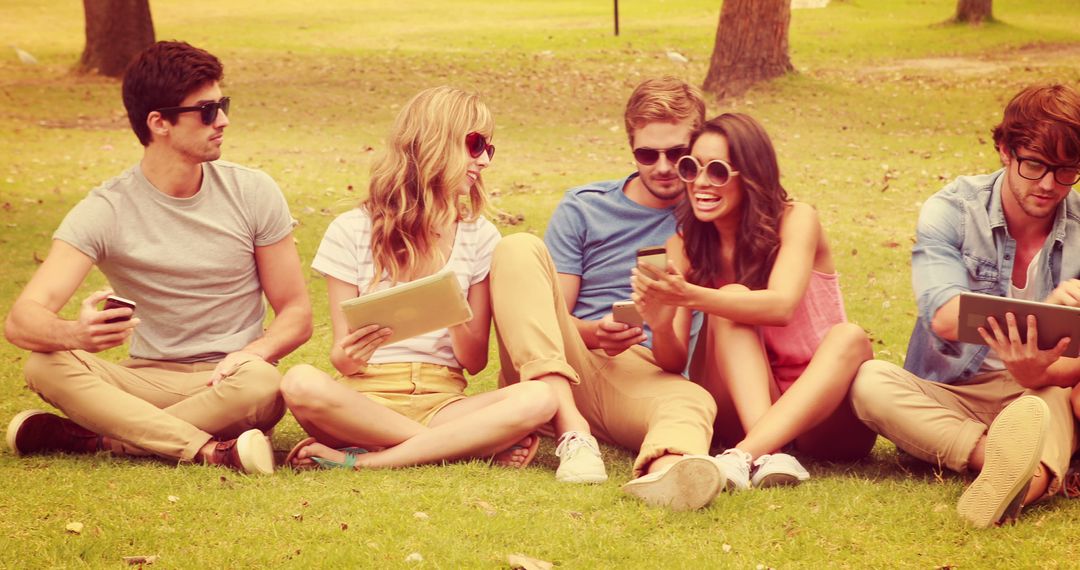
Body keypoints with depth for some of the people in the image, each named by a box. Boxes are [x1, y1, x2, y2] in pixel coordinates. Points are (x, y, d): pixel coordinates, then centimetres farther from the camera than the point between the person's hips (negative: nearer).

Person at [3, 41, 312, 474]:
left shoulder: (253, 193, -1)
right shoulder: (105, 211, -7)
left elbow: (297, 314, 3)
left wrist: (250, 354, -20)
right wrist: (76, 333, -41)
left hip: (228, 382, 0)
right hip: (147, 381, 0)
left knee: (262, 384, -35)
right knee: (45, 366, -28)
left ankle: (92, 437, -23)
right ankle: (213, 451, -35)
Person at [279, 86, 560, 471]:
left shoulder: (479, 236, 11)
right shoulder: (351, 231, 4)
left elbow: (476, 361, 7)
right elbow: (342, 356, 2)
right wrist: (346, 357, -22)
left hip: (441, 402, 2)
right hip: (364, 401, -2)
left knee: (538, 400, -29)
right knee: (302, 384, -36)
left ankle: (362, 460, -26)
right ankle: (483, 444, -24)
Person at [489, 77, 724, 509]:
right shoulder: (584, 208, 10)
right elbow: (554, 315, 5)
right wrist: (591, 333, -18)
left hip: (642, 377, -1)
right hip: (547, 375, 1)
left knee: (694, 401, -35)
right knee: (519, 249, -21)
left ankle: (664, 470, -76)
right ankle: (573, 431, -35)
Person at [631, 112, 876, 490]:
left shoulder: (795, 220, -7)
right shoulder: (684, 246, 1)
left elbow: (781, 307, -26)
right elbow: (675, 362, -7)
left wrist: (691, 297, -41)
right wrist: (660, 325, -30)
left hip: (821, 406, -1)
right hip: (744, 407, 2)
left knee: (849, 337, -32)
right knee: (733, 300, -23)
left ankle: (741, 456, -48)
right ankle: (765, 455, -43)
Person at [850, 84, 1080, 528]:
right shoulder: (951, 210, -5)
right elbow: (944, 317, -22)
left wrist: (1042, 374, -33)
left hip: (1040, 399, 0)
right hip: (947, 399, 0)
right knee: (870, 381, -31)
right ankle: (1014, 461, -43)